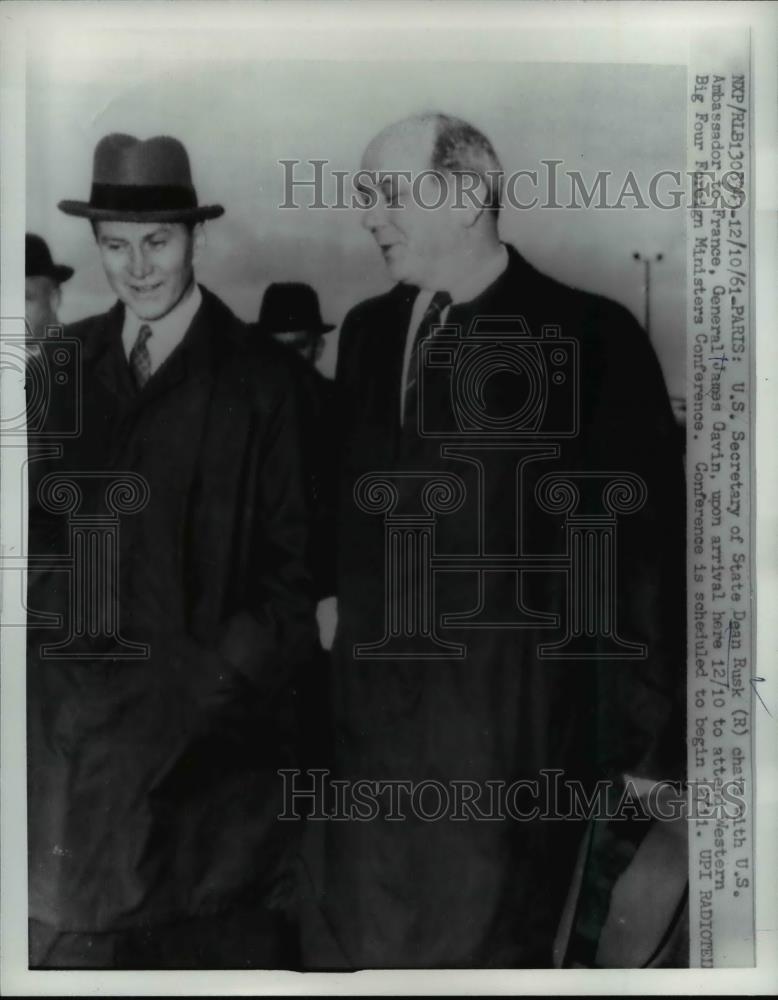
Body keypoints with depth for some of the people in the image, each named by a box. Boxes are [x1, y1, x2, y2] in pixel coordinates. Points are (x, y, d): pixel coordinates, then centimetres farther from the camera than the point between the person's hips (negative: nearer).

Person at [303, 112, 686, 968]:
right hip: (368, 720, 5)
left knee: (486, 950, 10)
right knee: (350, 945, 14)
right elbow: (344, 507, 12)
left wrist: (650, 738, -8)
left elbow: (645, 549, -8)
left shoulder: (589, 337, -8)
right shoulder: (367, 330, 9)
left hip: (509, 731, -5)